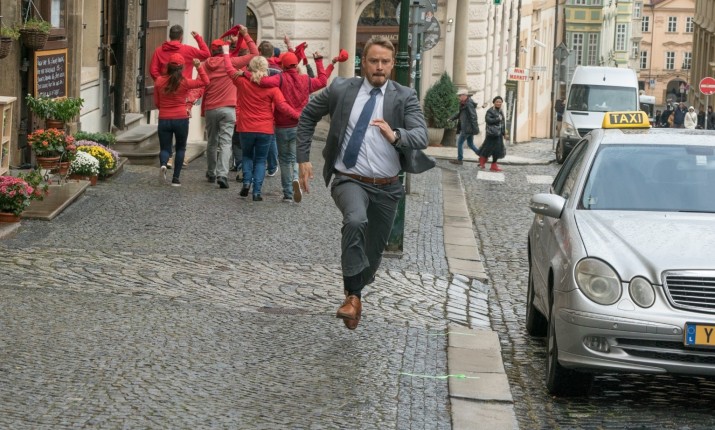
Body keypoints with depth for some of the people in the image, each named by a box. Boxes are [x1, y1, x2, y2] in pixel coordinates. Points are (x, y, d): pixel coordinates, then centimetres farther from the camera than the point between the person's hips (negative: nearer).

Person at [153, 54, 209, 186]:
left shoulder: (159, 81, -1)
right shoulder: (184, 83, -8)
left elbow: (156, 102, 8)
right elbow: (205, 81, 3)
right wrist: (199, 67, 2)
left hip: (163, 120, 1)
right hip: (181, 119, -1)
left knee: (165, 148, 10)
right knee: (180, 148, 16)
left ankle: (163, 164, -23)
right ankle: (176, 178, 10)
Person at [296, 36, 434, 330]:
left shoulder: (405, 98, -4)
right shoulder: (341, 90, -2)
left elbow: (421, 138, -17)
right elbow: (308, 115, 13)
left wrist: (395, 136, -38)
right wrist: (303, 158, 6)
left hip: (387, 187, 2)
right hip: (350, 181, -2)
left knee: (374, 251, 14)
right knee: (355, 220, -34)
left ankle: (355, 291, 45)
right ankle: (352, 296, -27)